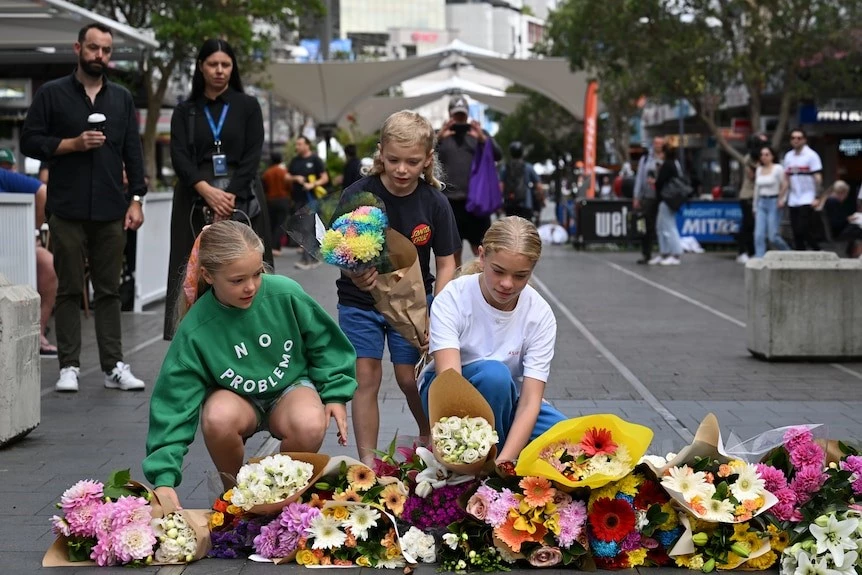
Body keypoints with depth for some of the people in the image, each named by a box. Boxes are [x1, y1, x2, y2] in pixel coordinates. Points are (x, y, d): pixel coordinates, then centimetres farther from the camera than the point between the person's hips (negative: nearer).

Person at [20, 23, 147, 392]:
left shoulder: (122, 99, 14)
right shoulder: (51, 94, 5)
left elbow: (133, 152, 13)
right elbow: (30, 141, 1)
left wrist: (136, 199, 5)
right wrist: (74, 144, -11)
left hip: (110, 210, 3)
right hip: (68, 210, -2)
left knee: (109, 291, 4)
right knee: (69, 290, 1)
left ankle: (114, 366, 7)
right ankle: (69, 366, 6)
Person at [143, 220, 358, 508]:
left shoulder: (286, 294, -21)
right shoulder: (194, 331, -23)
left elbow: (324, 343, -2)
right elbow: (174, 403, -22)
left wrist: (336, 394, -5)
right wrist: (164, 477, -29)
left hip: (290, 385, 1)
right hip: (234, 395, 0)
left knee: (310, 425, -35)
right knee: (218, 418, -37)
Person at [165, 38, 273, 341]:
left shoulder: (248, 106, 9)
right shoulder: (185, 112, 11)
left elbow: (252, 156, 1)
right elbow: (179, 157, -1)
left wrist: (230, 196, -12)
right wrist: (208, 191, -16)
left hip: (240, 201, -1)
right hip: (196, 202, 1)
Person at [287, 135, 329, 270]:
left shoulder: (315, 159, -1)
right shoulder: (295, 160, 14)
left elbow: (325, 178, -3)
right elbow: (287, 176, 14)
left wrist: (313, 184, -18)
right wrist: (296, 178, -6)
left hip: (311, 199, -6)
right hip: (298, 199, 6)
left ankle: (306, 259, -13)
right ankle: (314, 258, 16)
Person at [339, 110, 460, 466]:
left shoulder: (434, 203, -11)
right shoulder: (358, 195, -16)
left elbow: (445, 264, -4)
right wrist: (355, 275, -39)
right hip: (361, 302, -1)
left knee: (410, 379, 1)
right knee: (366, 379, -3)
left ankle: (429, 437, 30)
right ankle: (367, 462, 6)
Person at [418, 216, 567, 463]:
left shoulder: (540, 315, -16)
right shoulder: (452, 299, -23)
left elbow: (529, 401, -23)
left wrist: (504, 461, -39)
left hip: (506, 401, 3)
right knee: (494, 373, -36)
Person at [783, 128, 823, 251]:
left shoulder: (811, 155, -4)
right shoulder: (788, 156, 13)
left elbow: (818, 178, -8)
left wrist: (817, 198, -16)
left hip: (807, 200, -6)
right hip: (793, 201, 6)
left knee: (805, 229, -13)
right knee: (796, 231, 5)